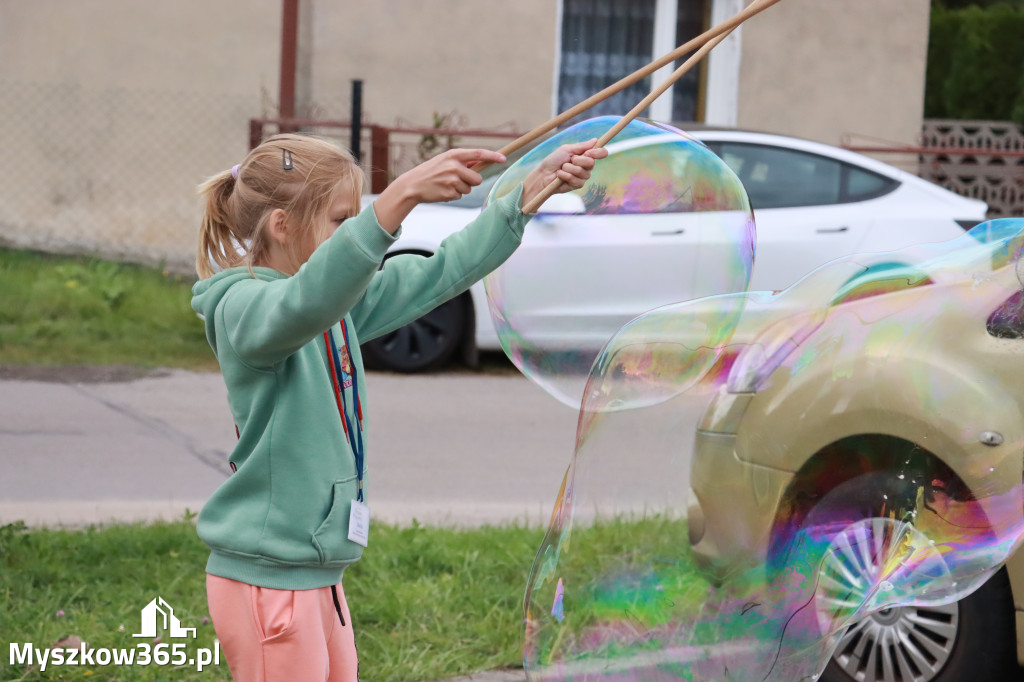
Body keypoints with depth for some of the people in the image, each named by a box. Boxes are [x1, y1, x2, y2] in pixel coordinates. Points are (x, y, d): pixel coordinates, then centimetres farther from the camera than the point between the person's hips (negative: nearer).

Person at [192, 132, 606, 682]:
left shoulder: (341, 306, 11)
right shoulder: (244, 307, -16)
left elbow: (442, 272, 16)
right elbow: (307, 303, -39)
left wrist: (537, 186, 9)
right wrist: (401, 197, -50)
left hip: (316, 574, 9)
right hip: (266, 580, -9)